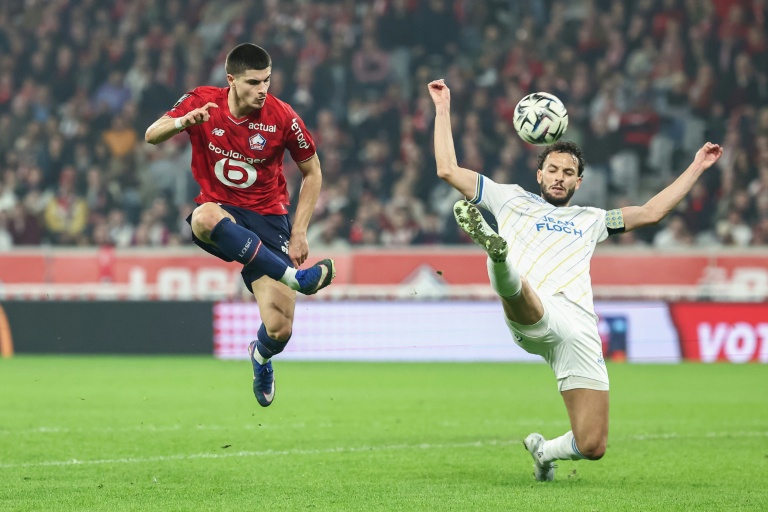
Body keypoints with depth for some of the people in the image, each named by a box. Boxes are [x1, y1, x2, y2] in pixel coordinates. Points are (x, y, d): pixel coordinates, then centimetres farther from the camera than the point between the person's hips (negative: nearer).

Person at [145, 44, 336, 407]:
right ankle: (294, 277, -43)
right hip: (220, 211, 0)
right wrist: (183, 122, -30)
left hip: (267, 219, 0)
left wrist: (299, 233, -2)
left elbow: (312, 173, 5)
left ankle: (261, 356, 28)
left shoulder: (282, 117, -8)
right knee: (206, 217, -42)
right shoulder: (202, 102, -6)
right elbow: (151, 136, -7)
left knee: (279, 330, -13)